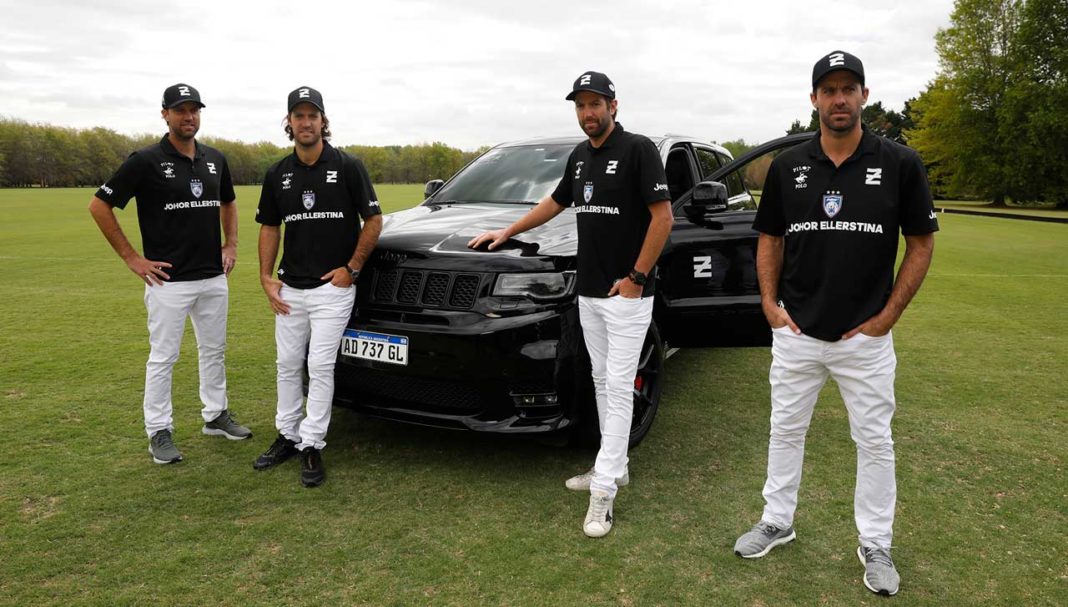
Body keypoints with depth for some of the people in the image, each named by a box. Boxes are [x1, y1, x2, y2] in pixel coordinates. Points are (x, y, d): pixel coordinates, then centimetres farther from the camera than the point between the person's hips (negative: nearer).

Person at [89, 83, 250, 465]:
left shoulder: (215, 159, 7)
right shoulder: (146, 161, -10)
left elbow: (228, 203, 24)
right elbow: (99, 206, -7)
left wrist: (231, 245, 12)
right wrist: (131, 258, -9)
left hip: (214, 277, 6)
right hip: (169, 280, -5)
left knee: (214, 350, 15)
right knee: (163, 357, 4)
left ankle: (216, 415, 30)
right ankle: (159, 432, 15)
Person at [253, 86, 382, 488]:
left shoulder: (347, 167, -7)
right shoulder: (278, 174, 6)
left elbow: (373, 220, -4)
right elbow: (270, 227, 13)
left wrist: (352, 267, -8)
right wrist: (266, 277, 3)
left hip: (333, 287, -5)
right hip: (289, 288, 5)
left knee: (320, 366, -4)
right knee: (287, 364, 13)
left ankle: (312, 447, 7)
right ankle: (288, 436, 28)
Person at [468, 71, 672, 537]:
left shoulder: (637, 150, -10)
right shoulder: (579, 157, 13)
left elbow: (663, 216, -14)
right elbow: (555, 202, 27)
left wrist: (637, 277, -16)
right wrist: (507, 232, 28)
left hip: (627, 294, -8)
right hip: (588, 292, 8)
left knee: (618, 387, -4)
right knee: (602, 382, 13)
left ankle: (604, 489, 0)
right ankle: (615, 466, 25)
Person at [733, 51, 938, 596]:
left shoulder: (899, 163, -6)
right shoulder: (787, 166, 1)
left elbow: (921, 243, -1)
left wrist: (888, 315, -6)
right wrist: (770, 303, -2)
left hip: (865, 337, -2)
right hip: (795, 332, 2)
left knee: (874, 440, 10)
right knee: (785, 430, 14)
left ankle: (875, 544, 27)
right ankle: (777, 520, 33)